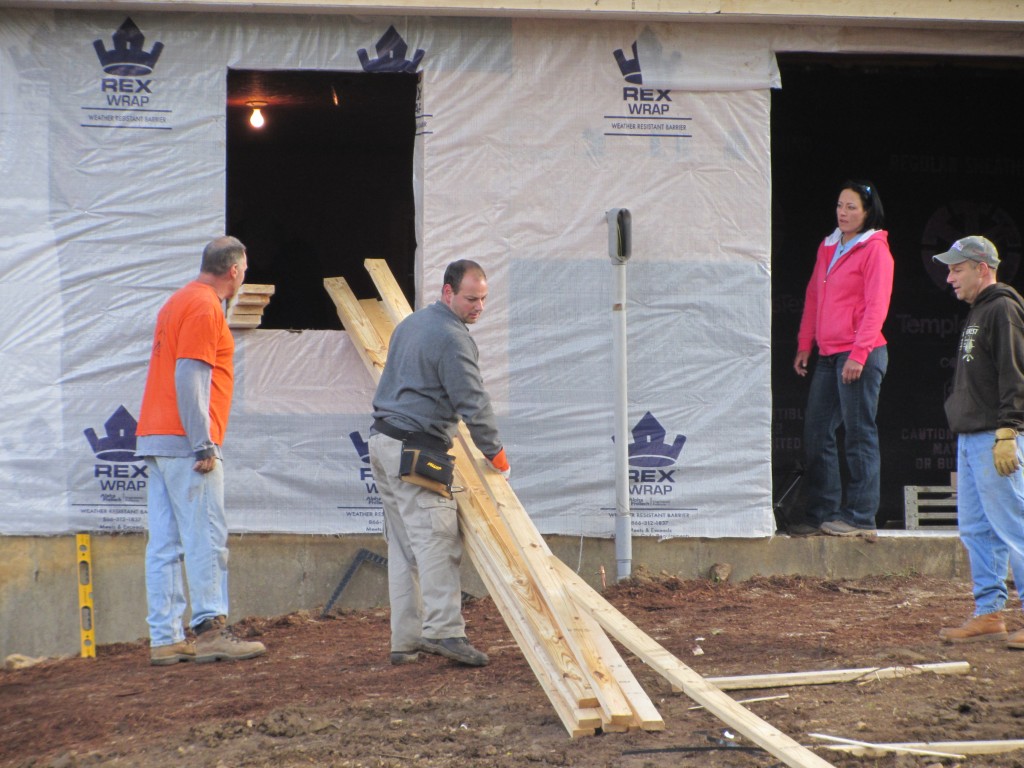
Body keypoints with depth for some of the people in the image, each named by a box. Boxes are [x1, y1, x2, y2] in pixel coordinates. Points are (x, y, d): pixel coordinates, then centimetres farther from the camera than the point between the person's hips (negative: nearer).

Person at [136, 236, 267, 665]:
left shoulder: (178, 302, 21)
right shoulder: (205, 307, -9)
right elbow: (189, 376, -18)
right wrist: (203, 445, -19)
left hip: (154, 438, 9)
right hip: (185, 442, -9)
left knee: (164, 544, 5)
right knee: (205, 537, -8)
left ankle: (165, 639, 5)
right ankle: (210, 630, -9)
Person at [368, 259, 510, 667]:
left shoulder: (410, 324, 18)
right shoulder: (452, 338, -13)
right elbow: (472, 402, -14)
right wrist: (496, 454, -6)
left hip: (383, 442, 10)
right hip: (415, 450, -10)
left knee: (403, 547, 9)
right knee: (436, 539, -15)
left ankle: (405, 640, 8)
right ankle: (444, 630, -25)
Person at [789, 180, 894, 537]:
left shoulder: (875, 250, -6)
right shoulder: (828, 248, 17)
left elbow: (876, 306, -12)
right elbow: (813, 296, 20)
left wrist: (858, 354, -18)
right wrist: (804, 344, 14)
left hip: (861, 356, -8)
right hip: (828, 355, 8)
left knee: (859, 435, -4)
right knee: (816, 433, 7)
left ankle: (860, 518, -1)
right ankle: (820, 513, 12)